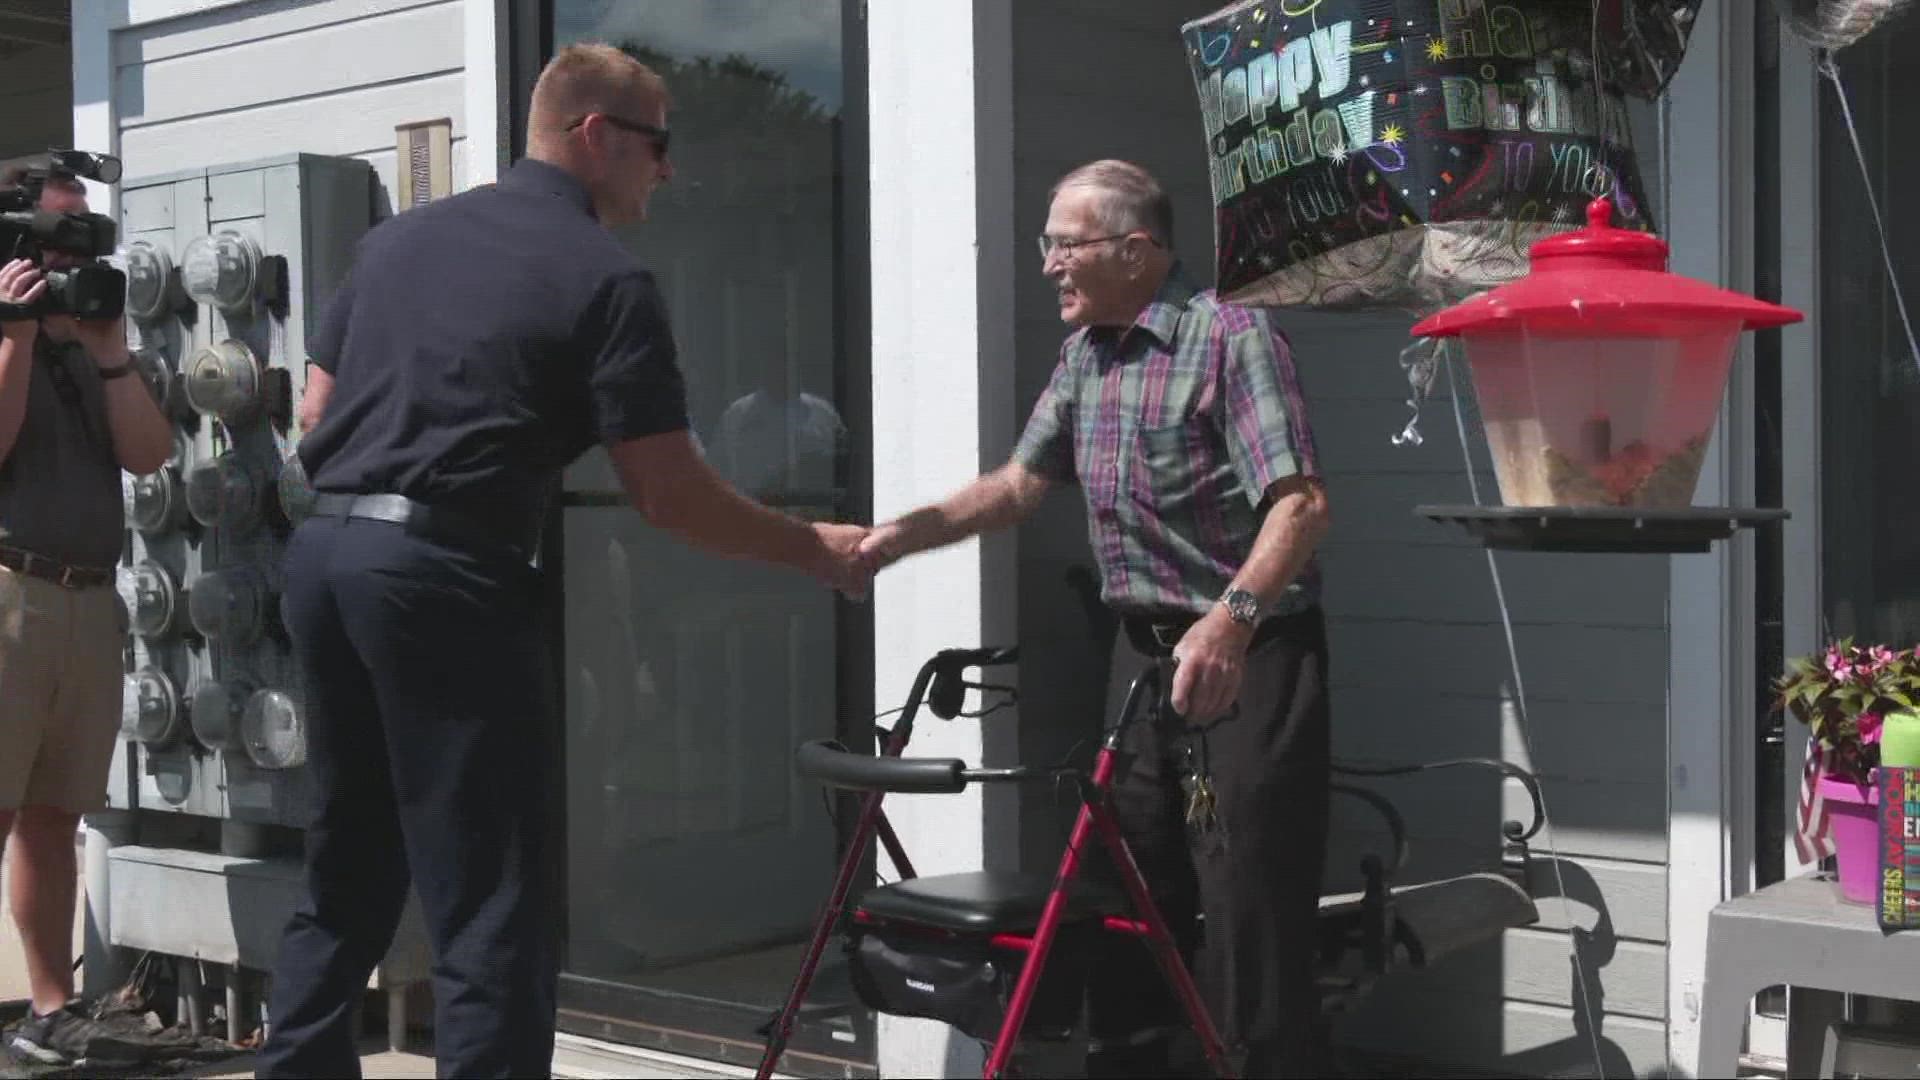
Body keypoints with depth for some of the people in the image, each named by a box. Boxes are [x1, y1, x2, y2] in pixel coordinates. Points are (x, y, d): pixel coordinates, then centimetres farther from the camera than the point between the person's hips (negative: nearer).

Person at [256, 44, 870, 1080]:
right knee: (495, 904, -3)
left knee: (346, 876, 19)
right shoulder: (606, 278, -5)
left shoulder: (398, 237, 16)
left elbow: (314, 410, 19)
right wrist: (812, 548, 5)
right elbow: (669, 495, -7)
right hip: (445, 571, -8)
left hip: (324, 549, 8)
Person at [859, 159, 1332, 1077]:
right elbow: (1019, 483, 15)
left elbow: (1300, 502, -24)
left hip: (1247, 657, -8)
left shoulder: (1231, 337, -15)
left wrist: (1234, 616, -39)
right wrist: (901, 535, 1)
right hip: (1145, 650, 8)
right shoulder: (1087, 352, 10)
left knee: (1251, 907, -5)